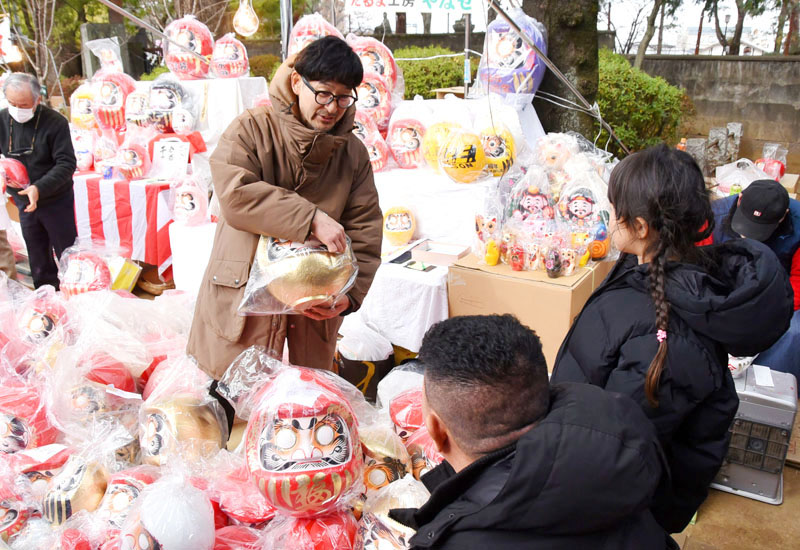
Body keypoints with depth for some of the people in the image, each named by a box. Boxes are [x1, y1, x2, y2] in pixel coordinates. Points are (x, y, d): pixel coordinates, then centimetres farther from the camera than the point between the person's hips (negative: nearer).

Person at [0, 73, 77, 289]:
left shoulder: (55, 122, -18)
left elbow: (66, 164, -19)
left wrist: (39, 188, -31)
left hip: (56, 201, -4)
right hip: (23, 202, 5)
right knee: (37, 256, 16)